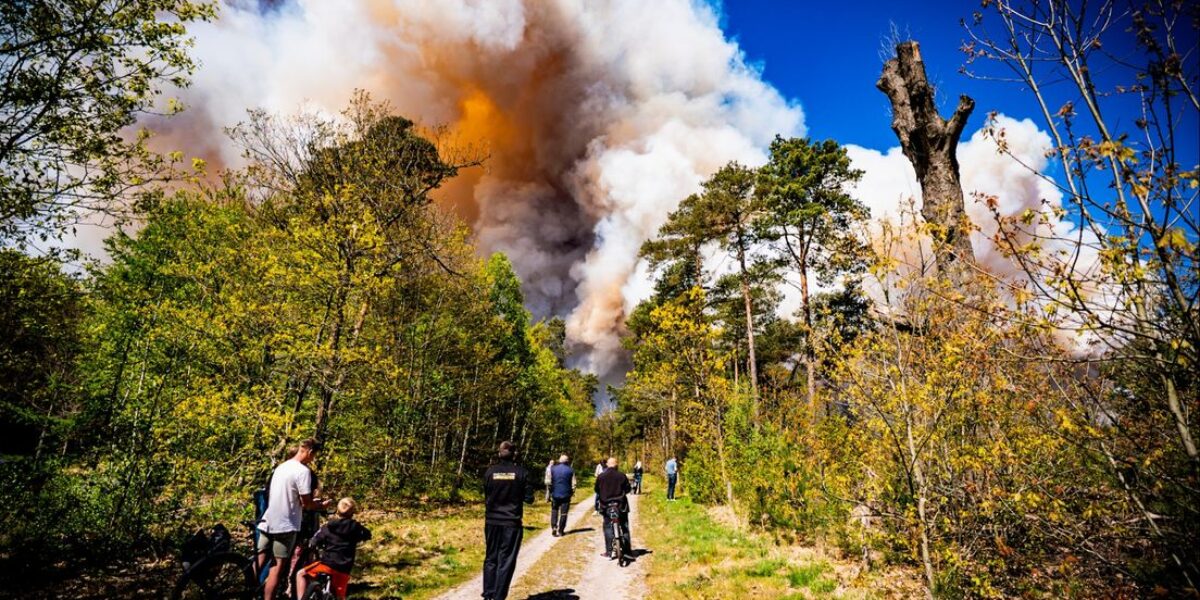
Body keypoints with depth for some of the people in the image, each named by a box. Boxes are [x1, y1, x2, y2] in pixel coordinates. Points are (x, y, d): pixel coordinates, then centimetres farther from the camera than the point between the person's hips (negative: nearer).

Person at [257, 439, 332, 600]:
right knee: (277, 567, -1)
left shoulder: (281, 466, 12)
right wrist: (322, 505, 4)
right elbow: (306, 503, -15)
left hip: (267, 522, 8)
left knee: (258, 564, 15)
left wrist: (313, 502, 20)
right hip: (284, 525, -8)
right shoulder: (303, 471, -16)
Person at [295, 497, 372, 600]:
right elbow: (367, 535, 20)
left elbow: (315, 542, 2)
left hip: (327, 564, -2)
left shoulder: (328, 526, 1)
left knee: (301, 574, 16)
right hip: (344, 569, 3)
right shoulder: (356, 527, 4)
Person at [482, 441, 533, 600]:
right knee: (506, 561, 6)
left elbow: (486, 496, 5)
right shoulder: (520, 472, -9)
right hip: (511, 522, -2)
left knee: (490, 558, 17)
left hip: (492, 521, 3)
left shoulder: (490, 471, -3)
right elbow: (529, 498, -4)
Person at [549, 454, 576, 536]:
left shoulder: (553, 469, -1)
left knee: (554, 511, 17)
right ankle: (560, 531, 8)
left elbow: (549, 482, -1)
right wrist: (572, 492, 12)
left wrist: (550, 492, 11)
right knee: (563, 513, 7)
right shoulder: (570, 470, -4)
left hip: (555, 494, 1)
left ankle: (553, 527, 2)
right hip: (566, 495, -1)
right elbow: (573, 484, -4)